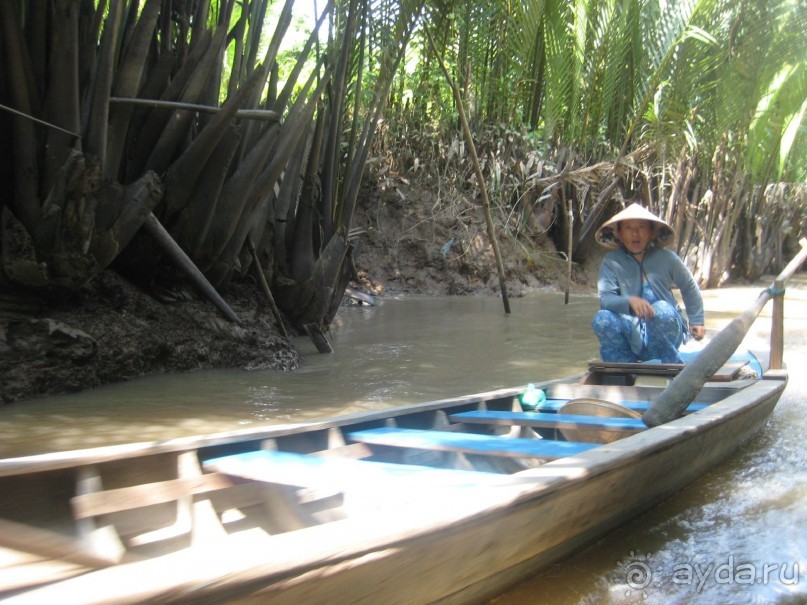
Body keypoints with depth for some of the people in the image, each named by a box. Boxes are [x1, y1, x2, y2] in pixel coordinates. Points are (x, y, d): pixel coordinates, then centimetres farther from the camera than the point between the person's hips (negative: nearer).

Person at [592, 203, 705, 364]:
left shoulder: (667, 258, 0)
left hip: (666, 331, 0)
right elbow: (605, 298, -17)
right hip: (634, 336, 0)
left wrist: (696, 321, 18)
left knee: (662, 310, -33)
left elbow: (689, 287, 15)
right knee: (602, 319, -28)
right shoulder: (612, 262, -4)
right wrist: (630, 301, -36)